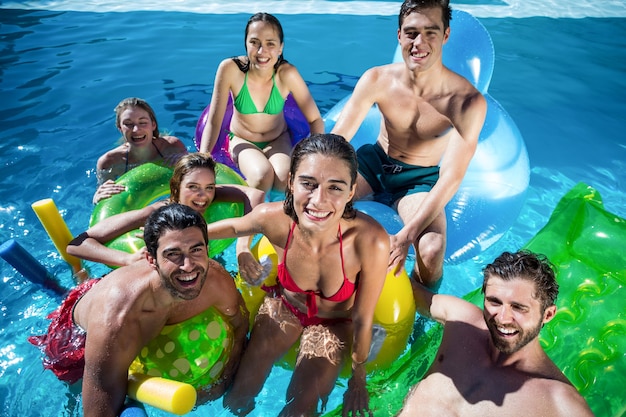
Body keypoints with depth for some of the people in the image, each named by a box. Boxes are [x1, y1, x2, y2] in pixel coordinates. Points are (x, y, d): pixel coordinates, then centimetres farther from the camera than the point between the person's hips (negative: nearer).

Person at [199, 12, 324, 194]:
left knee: (285, 180, -29)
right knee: (263, 175, -32)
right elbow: (213, 122, -19)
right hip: (242, 141, -1)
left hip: (278, 140, 1)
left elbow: (315, 119, -15)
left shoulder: (287, 73, -23)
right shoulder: (230, 69, -24)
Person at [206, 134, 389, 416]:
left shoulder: (370, 241, -39)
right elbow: (234, 226, -6)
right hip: (283, 307, 2)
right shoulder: (274, 218, -33)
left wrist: (358, 381, -5)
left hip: (335, 322, -1)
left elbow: (362, 320, -21)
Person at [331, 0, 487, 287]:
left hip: (421, 178, -2)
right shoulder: (377, 80, -16)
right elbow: (336, 139, -17)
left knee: (432, 251, -30)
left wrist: (406, 236, -35)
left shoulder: (467, 101, -23)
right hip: (375, 159, 3)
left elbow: (451, 177, -26)